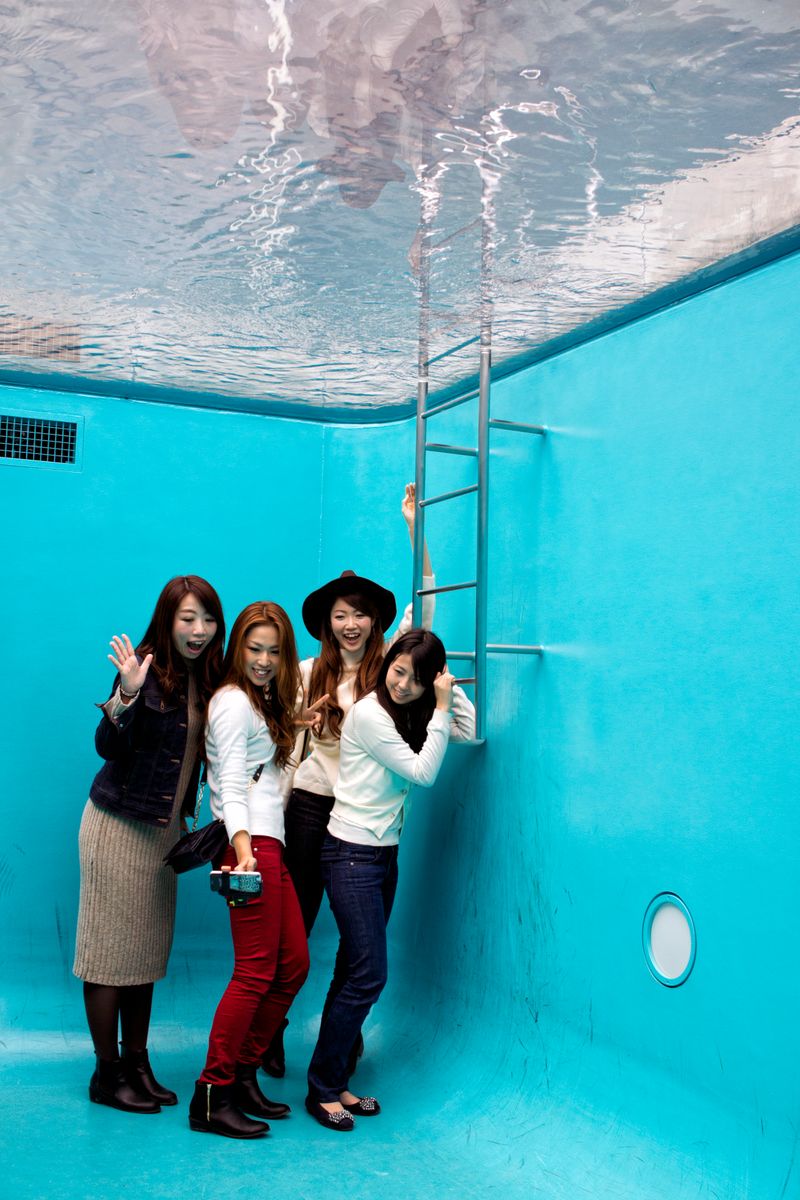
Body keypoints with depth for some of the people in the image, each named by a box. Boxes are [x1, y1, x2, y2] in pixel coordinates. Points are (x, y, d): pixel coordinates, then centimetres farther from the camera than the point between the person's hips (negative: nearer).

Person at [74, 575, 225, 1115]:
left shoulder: (207, 679, 2)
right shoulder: (146, 669, -17)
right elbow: (107, 747, -25)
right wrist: (126, 695, -41)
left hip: (166, 829, 6)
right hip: (119, 826, -6)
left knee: (149, 949, 12)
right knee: (112, 948, 2)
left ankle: (137, 1063, 24)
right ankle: (107, 1074, 13)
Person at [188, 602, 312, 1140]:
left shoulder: (264, 703, 20)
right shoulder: (233, 702, -7)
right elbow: (231, 784, -17)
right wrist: (241, 842, -30)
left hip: (271, 844, 10)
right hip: (250, 842, -10)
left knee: (293, 964, 9)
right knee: (256, 972, -9)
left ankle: (243, 1075, 19)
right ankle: (212, 1097, -3)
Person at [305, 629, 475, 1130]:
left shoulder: (413, 715, 7)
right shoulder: (369, 714, -17)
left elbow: (473, 732, 3)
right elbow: (423, 772, -17)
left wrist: (449, 695, -3)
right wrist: (441, 709, -17)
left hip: (385, 853, 8)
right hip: (353, 854, -8)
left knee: (357, 971, 11)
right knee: (368, 973, -9)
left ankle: (336, 1082, 19)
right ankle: (323, 1089, 4)